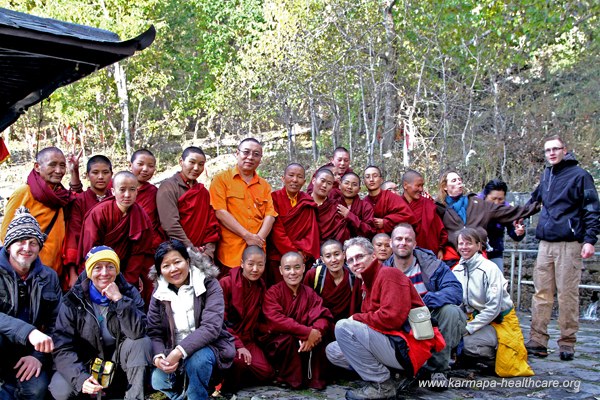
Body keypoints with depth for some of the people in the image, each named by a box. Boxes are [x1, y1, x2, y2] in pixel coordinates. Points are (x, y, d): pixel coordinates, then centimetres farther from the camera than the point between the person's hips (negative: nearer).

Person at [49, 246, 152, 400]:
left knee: (143, 342, -26)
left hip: (117, 358, 1)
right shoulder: (73, 300, -11)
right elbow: (62, 347, -16)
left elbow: (138, 332, -21)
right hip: (84, 362, -1)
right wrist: (80, 378, -32)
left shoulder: (129, 292, -7)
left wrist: (120, 300, -30)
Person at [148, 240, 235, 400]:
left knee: (197, 360, -35)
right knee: (158, 381, -21)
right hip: (173, 352, 4)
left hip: (210, 345, -4)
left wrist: (180, 351, -34)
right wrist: (158, 357, -24)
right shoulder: (159, 293, 1)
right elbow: (154, 332, -2)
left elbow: (211, 327, -25)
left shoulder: (209, 284, -13)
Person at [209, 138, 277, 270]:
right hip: (230, 252, -4)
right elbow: (220, 212, -8)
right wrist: (247, 236, -13)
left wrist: (258, 239, -10)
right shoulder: (222, 179, 2)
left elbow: (270, 215, 7)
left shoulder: (265, 185, 16)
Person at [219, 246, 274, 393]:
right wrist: (237, 345, -21)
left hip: (247, 338, 5)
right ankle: (227, 384, -3)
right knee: (239, 361, -33)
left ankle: (235, 379, 9)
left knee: (266, 372, -15)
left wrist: (245, 344, -1)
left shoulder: (261, 286, 4)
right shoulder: (226, 283, -14)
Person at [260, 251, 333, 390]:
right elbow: (276, 320, -26)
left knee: (317, 338, -25)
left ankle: (314, 379, -9)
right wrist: (307, 332, -34)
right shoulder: (273, 292, -10)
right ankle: (290, 379, -13)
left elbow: (322, 317, -10)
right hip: (275, 341, -3)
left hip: (305, 340, 3)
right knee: (289, 339, -34)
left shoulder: (310, 293, 3)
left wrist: (316, 331, -34)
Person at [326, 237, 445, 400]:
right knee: (333, 351, 12)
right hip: (389, 341, 10)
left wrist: (356, 318, -9)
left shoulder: (389, 274, -10)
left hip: (406, 348, -10)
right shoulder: (367, 283, 18)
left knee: (343, 326, -19)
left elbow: (392, 317, -24)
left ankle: (381, 386, -11)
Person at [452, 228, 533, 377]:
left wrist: (469, 328, -22)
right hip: (474, 317, 5)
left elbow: (493, 307, -21)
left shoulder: (489, 268, -18)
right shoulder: (457, 270, 1)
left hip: (499, 320, -5)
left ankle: (496, 355, 4)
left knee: (468, 342, -29)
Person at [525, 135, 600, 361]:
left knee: (567, 294, -2)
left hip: (569, 244, -6)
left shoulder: (579, 175, -2)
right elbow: (535, 199, 35)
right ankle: (537, 341, 6)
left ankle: (567, 343, 6)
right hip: (546, 243, 6)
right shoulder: (546, 175, 17)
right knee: (542, 294, 3)